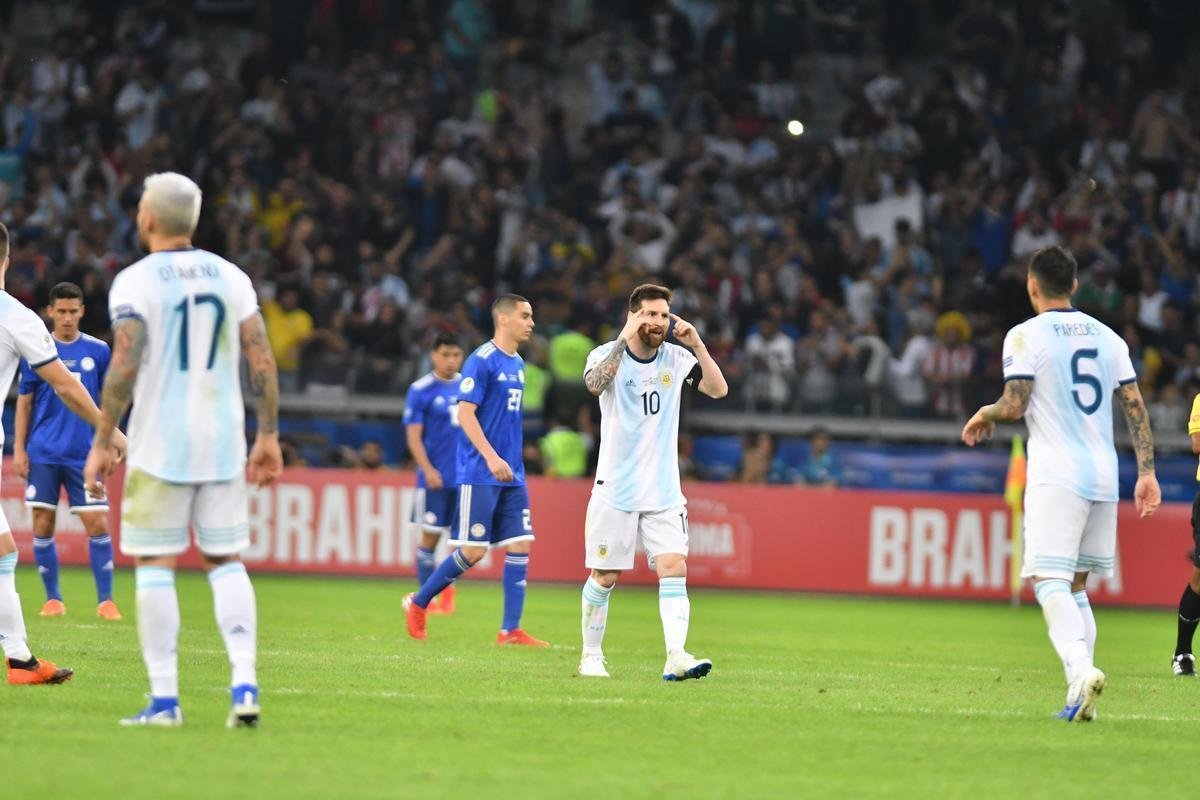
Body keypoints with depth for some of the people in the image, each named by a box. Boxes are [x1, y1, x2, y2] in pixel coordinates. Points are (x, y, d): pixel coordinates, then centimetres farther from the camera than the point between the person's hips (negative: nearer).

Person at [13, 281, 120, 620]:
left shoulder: (97, 351, 5)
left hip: (84, 453, 0)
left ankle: (105, 601, -1)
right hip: (43, 453, 0)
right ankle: (53, 598, 11)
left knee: (97, 524, -7)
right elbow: (24, 401, 7)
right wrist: (19, 449, 1)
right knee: (42, 525, 0)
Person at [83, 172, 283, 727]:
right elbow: (262, 362, 4)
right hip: (222, 442, 4)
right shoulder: (230, 277, 7)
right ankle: (245, 682, -5)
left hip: (159, 446, -4)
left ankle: (164, 698, 0)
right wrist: (268, 436, 10)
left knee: (154, 565, 2)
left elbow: (124, 367, -14)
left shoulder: (134, 282, -7)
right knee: (225, 561, 10)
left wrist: (101, 442, -8)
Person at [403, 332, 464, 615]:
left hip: (465, 475, 4)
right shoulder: (420, 390, -4)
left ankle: (448, 592, 14)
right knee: (431, 536, -1)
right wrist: (428, 470, -17)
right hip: (435, 479, -4)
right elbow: (414, 436, -6)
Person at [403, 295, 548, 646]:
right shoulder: (482, 360, -11)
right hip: (479, 474, -8)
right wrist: (491, 457, -24)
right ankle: (418, 603, 11)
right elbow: (465, 413, -16)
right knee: (473, 550, -7)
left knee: (520, 545, -1)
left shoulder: (517, 364, 15)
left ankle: (510, 630, -1)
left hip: (511, 475, 8)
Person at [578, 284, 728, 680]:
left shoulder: (677, 359, 4)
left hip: (664, 491, 2)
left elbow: (718, 389, -7)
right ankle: (591, 655, 20)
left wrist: (697, 345, -17)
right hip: (615, 490, -2)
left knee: (674, 569, -12)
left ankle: (676, 658, -20)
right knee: (604, 578, 4)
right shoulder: (608, 354, -6)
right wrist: (625, 339, -30)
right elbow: (595, 383, -28)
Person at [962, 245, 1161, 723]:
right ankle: (1080, 697, 6)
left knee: (1050, 582, -12)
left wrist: (984, 415, 10)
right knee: (1076, 585, 14)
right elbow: (1136, 408, 10)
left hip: (1056, 476, -6)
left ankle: (1081, 667, -37)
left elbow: (1014, 406, -11)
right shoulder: (1108, 337, 14)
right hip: (1104, 476, 6)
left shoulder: (1026, 335, -4)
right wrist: (1147, 472, 10)